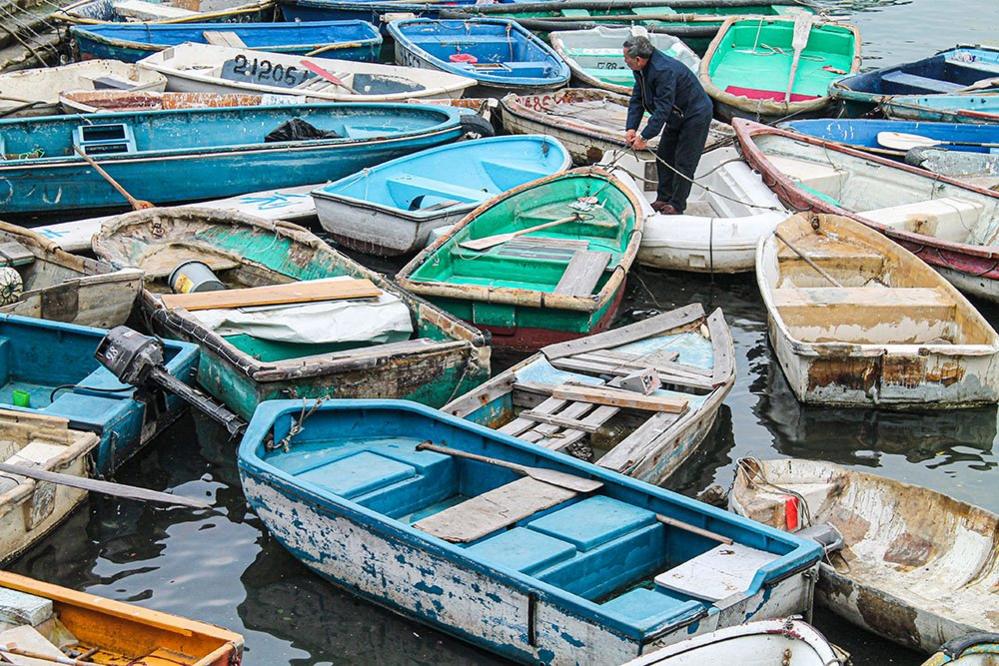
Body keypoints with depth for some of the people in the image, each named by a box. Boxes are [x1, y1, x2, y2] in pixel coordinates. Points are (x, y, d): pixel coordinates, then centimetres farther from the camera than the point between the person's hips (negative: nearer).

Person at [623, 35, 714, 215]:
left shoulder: (664, 71, -35)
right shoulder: (641, 69, -5)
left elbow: (663, 109, -34)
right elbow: (637, 99, 1)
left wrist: (645, 137, -31)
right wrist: (631, 128, -11)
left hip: (695, 116, -10)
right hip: (676, 117, 10)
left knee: (684, 163, -5)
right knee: (664, 157, 11)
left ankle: (676, 206, 3)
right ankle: (663, 200, 21)